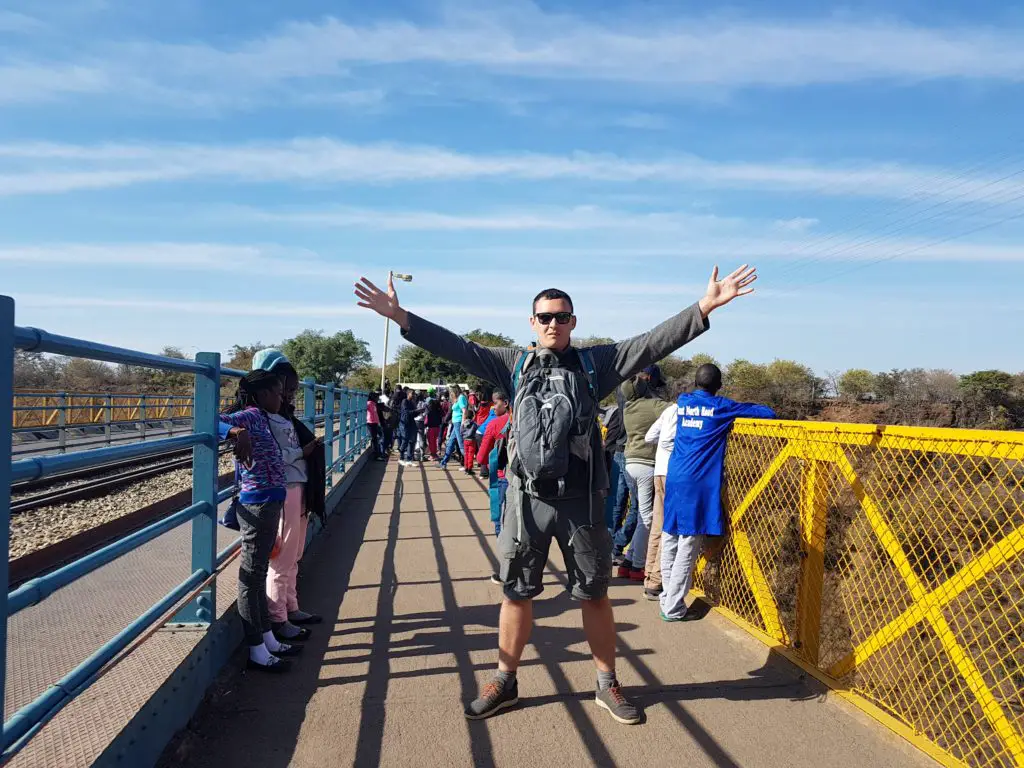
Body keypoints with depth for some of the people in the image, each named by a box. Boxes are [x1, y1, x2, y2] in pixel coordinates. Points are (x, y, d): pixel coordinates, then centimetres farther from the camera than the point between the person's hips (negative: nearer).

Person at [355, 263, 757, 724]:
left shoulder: (595, 362, 4)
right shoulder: (513, 364, 7)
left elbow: (654, 342, -3)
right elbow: (455, 347, 2)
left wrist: (705, 306, -13)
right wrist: (400, 316, -6)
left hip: (581, 499, -1)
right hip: (526, 498, 1)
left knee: (594, 595, 11)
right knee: (516, 593, 12)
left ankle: (607, 685, 29)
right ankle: (505, 683, 30)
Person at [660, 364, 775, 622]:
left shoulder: (682, 402, 13)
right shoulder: (721, 407, 1)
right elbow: (768, 413, 3)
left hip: (673, 480, 5)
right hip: (698, 485, -5)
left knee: (669, 541, 12)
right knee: (688, 548, -2)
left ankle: (668, 599, 18)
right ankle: (673, 608, 0)